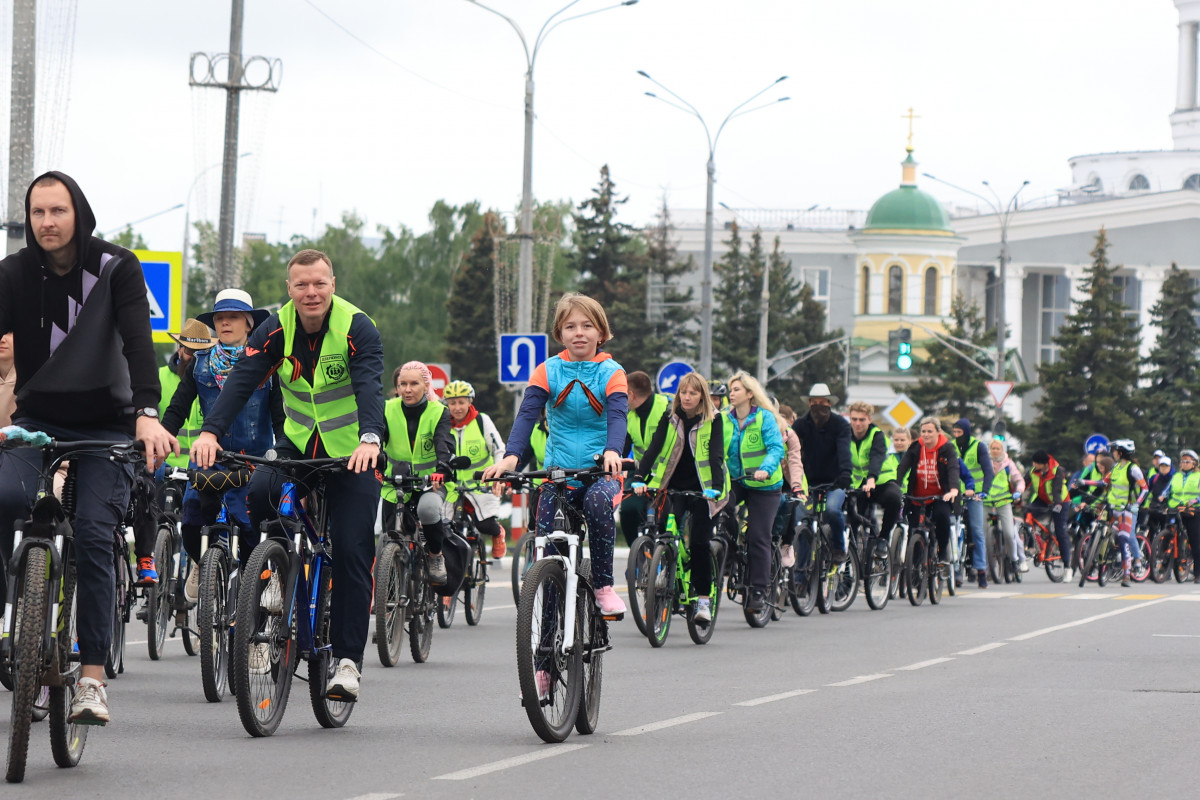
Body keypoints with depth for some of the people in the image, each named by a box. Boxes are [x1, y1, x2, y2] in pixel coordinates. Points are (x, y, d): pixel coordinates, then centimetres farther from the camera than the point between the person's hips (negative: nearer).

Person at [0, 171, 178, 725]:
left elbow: (137, 341, -21)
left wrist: (147, 413, -37)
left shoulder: (116, 269, -9)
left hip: (107, 426, -2)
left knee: (93, 533, -17)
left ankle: (92, 677, -15)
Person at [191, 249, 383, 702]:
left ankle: (348, 660, -2)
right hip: (298, 444, 2)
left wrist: (370, 438, -51)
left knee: (352, 552, -10)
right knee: (257, 494, -28)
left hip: (351, 452, -2)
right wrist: (210, 431, -38)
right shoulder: (277, 329, -10)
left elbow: (370, 385, -32)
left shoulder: (357, 328, -18)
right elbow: (242, 379, -21)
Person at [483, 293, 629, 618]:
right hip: (557, 470, 2)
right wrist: (511, 456, -27)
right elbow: (527, 413, -8)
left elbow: (618, 414, -17)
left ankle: (604, 586, -20)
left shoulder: (611, 373, 0)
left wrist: (612, 451, -39)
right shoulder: (548, 371, 4)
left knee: (598, 502, -35)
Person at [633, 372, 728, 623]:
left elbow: (716, 454, -15)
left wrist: (716, 487, -29)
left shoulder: (714, 420, -4)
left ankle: (703, 600, 1)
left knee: (699, 543, -9)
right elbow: (654, 447, -9)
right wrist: (640, 478, -23)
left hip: (701, 489, -2)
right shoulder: (670, 418, 2)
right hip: (672, 487, 2)